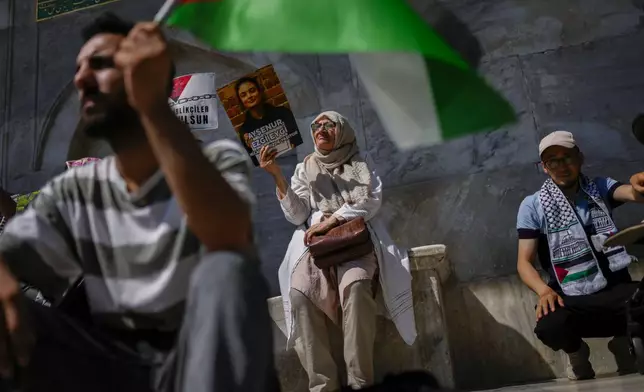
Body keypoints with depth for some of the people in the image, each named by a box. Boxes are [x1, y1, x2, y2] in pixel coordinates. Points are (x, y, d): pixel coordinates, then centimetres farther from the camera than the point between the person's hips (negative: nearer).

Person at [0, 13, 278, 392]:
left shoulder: (218, 161, -4)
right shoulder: (72, 192, 8)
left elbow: (228, 239, -26)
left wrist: (153, 105, -29)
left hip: (204, 360, -3)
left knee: (228, 271, -33)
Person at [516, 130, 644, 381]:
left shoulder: (600, 188, 7)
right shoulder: (533, 206, 0)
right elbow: (524, 261, -4)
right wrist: (544, 291, -25)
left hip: (616, 289, 2)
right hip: (571, 298, -2)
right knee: (549, 327, -35)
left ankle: (623, 341, 9)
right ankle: (576, 352, 7)